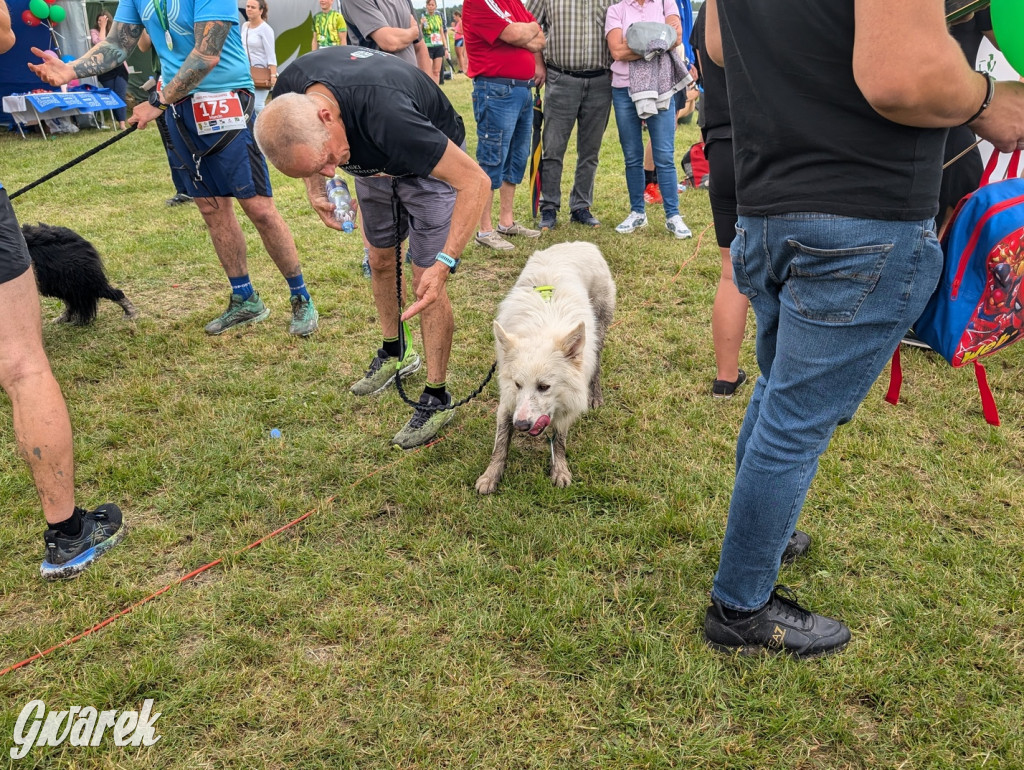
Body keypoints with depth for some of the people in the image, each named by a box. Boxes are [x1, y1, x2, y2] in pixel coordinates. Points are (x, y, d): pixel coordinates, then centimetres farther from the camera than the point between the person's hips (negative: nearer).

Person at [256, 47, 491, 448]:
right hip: (375, 160, 6)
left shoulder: (386, 117, -46)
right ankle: (394, 353, 38)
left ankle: (437, 397, 5)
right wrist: (315, 188, -9)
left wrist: (444, 262, -44)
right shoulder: (288, 93, -25)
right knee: (380, 260, 14)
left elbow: (475, 181, -40)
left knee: (426, 284, -9)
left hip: (431, 163, -6)